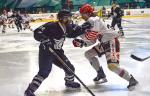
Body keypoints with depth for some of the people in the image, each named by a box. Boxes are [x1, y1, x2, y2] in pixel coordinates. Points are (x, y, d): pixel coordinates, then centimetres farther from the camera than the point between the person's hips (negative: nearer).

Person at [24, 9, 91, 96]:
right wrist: (44, 39, -45)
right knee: (44, 72, -20)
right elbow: (37, 32, -28)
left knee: (70, 68, 10)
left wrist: (83, 28, 2)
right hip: (46, 51, -7)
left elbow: (74, 32, 18)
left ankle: (69, 82, 41)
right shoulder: (52, 26, -25)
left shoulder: (68, 27, -3)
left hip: (57, 51, 8)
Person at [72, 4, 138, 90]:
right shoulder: (89, 22, 14)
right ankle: (101, 74, 25)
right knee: (88, 54, 16)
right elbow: (91, 41, 15)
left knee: (112, 66, -22)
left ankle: (132, 80, -8)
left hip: (111, 41, -11)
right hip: (104, 43, 11)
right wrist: (81, 43, 3)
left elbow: (91, 36, -26)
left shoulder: (93, 20, -17)